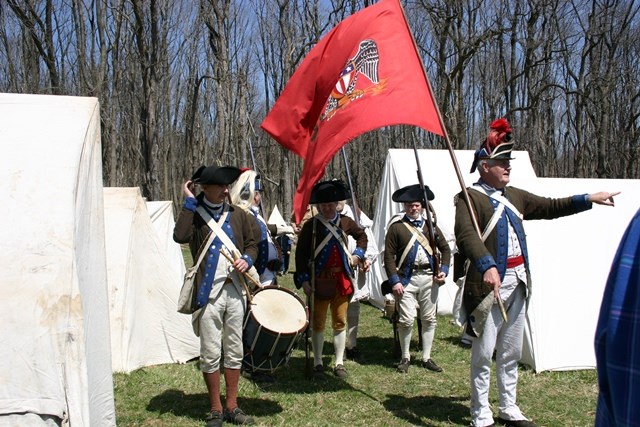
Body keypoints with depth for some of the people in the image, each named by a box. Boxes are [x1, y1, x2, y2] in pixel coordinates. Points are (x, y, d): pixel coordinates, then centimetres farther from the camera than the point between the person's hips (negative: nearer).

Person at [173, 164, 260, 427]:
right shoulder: (195, 214, -3)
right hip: (208, 292, -4)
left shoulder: (237, 214, 10)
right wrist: (189, 201, -15)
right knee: (210, 353, 2)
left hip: (235, 289, 4)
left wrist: (247, 259, -4)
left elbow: (252, 243, 17)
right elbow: (180, 236, -23)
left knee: (234, 351, 11)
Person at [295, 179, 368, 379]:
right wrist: (303, 279, -12)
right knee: (318, 323, 5)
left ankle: (339, 363, 19)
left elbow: (362, 235, 23)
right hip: (319, 281, -3)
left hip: (342, 280, 3)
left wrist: (357, 254, 8)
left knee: (340, 322, 9)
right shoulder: (310, 226, -6)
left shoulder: (345, 222, 4)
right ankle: (318, 363, 17)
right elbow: (301, 254, -6)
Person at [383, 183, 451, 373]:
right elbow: (389, 256, -4)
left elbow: (445, 249, 17)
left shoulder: (430, 225, 10)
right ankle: (405, 358, 13)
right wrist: (394, 281, -11)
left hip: (429, 278, 4)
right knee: (406, 320, -6)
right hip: (407, 279, -4)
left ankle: (426, 358, 21)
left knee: (429, 319, 9)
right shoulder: (396, 227, -1)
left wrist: (444, 270, 2)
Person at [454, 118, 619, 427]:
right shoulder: (469, 198, -13)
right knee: (483, 354, 1)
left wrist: (588, 199, 14)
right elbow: (466, 235, -29)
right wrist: (487, 266, -44)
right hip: (489, 285, -8)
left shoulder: (514, 196, 14)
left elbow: (549, 207, 21)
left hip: (517, 284, 8)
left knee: (511, 353, 17)